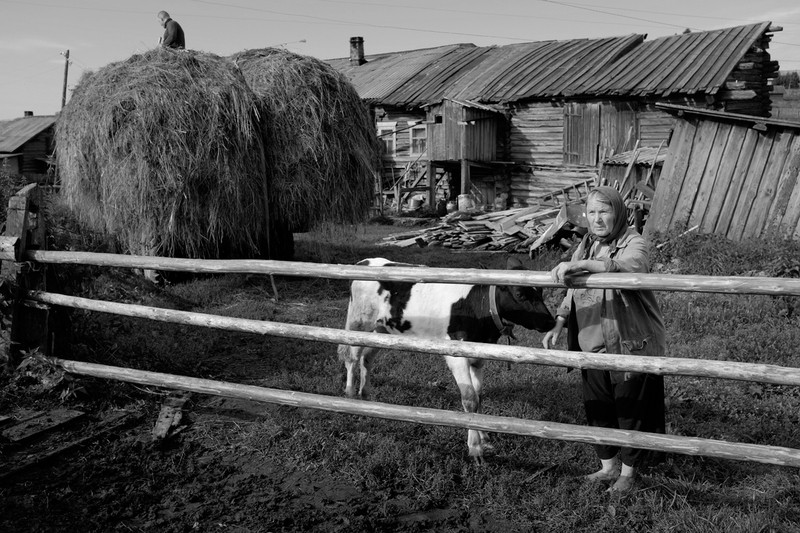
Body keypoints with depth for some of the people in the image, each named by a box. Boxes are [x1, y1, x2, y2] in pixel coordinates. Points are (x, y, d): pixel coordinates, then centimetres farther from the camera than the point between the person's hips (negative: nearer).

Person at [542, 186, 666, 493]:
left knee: (631, 410, 8)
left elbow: (632, 268, -38)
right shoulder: (584, 248, 8)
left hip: (632, 347, -6)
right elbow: (573, 294, 16)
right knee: (597, 409, 16)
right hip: (593, 348, 6)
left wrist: (582, 265, -44)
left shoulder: (634, 244, -13)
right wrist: (558, 326, 1)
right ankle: (607, 466, 36)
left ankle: (628, 472, 28)